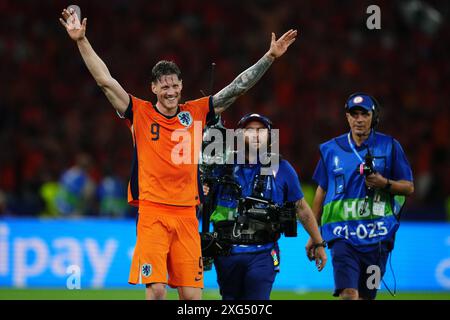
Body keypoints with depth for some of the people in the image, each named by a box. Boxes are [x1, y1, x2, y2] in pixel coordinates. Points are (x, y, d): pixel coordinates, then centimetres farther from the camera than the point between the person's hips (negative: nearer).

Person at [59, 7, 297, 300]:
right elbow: (105, 80, 0)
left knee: (192, 294, 1)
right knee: (156, 289, -12)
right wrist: (81, 41, -6)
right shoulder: (141, 113, 5)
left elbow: (237, 87, 12)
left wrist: (270, 56, 7)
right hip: (152, 212, -3)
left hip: (186, 214, 3)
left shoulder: (196, 112, 11)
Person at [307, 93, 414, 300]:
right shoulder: (331, 149, 9)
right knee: (348, 294, -16)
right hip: (342, 234, 0)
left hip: (377, 236, 0)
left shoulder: (389, 147, 4)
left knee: (366, 296, 5)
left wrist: (384, 183, -15)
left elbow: (408, 187, 6)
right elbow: (322, 190, 18)